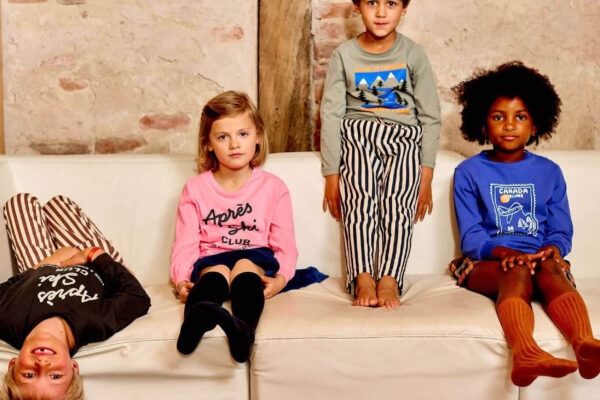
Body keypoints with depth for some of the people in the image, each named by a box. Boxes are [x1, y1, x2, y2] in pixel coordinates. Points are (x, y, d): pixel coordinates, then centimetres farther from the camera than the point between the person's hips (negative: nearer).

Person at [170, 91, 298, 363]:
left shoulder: (273, 188, 10)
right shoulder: (195, 189, 11)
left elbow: (285, 244, 5)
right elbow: (185, 243, 5)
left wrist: (281, 278, -15)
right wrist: (181, 280, -14)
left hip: (256, 262, 0)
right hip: (210, 263, 0)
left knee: (244, 266, -34)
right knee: (217, 271, -34)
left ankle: (243, 329, -64)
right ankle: (195, 321, -68)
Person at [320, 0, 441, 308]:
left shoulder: (414, 55, 2)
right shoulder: (344, 55, 2)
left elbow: (430, 117, 4)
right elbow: (331, 115, 3)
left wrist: (426, 177, -1)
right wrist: (331, 175, -1)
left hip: (404, 137, 0)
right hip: (357, 136, 0)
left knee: (397, 202, -23)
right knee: (359, 199, -24)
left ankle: (389, 280, -27)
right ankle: (362, 279, -28)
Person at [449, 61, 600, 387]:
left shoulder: (548, 172, 18)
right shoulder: (469, 172, 11)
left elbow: (562, 229, 13)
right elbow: (470, 235, 2)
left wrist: (554, 247, -13)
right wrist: (503, 252, -19)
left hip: (539, 258, 2)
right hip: (486, 263, -2)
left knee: (550, 268, -35)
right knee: (516, 273, -37)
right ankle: (526, 354, -67)